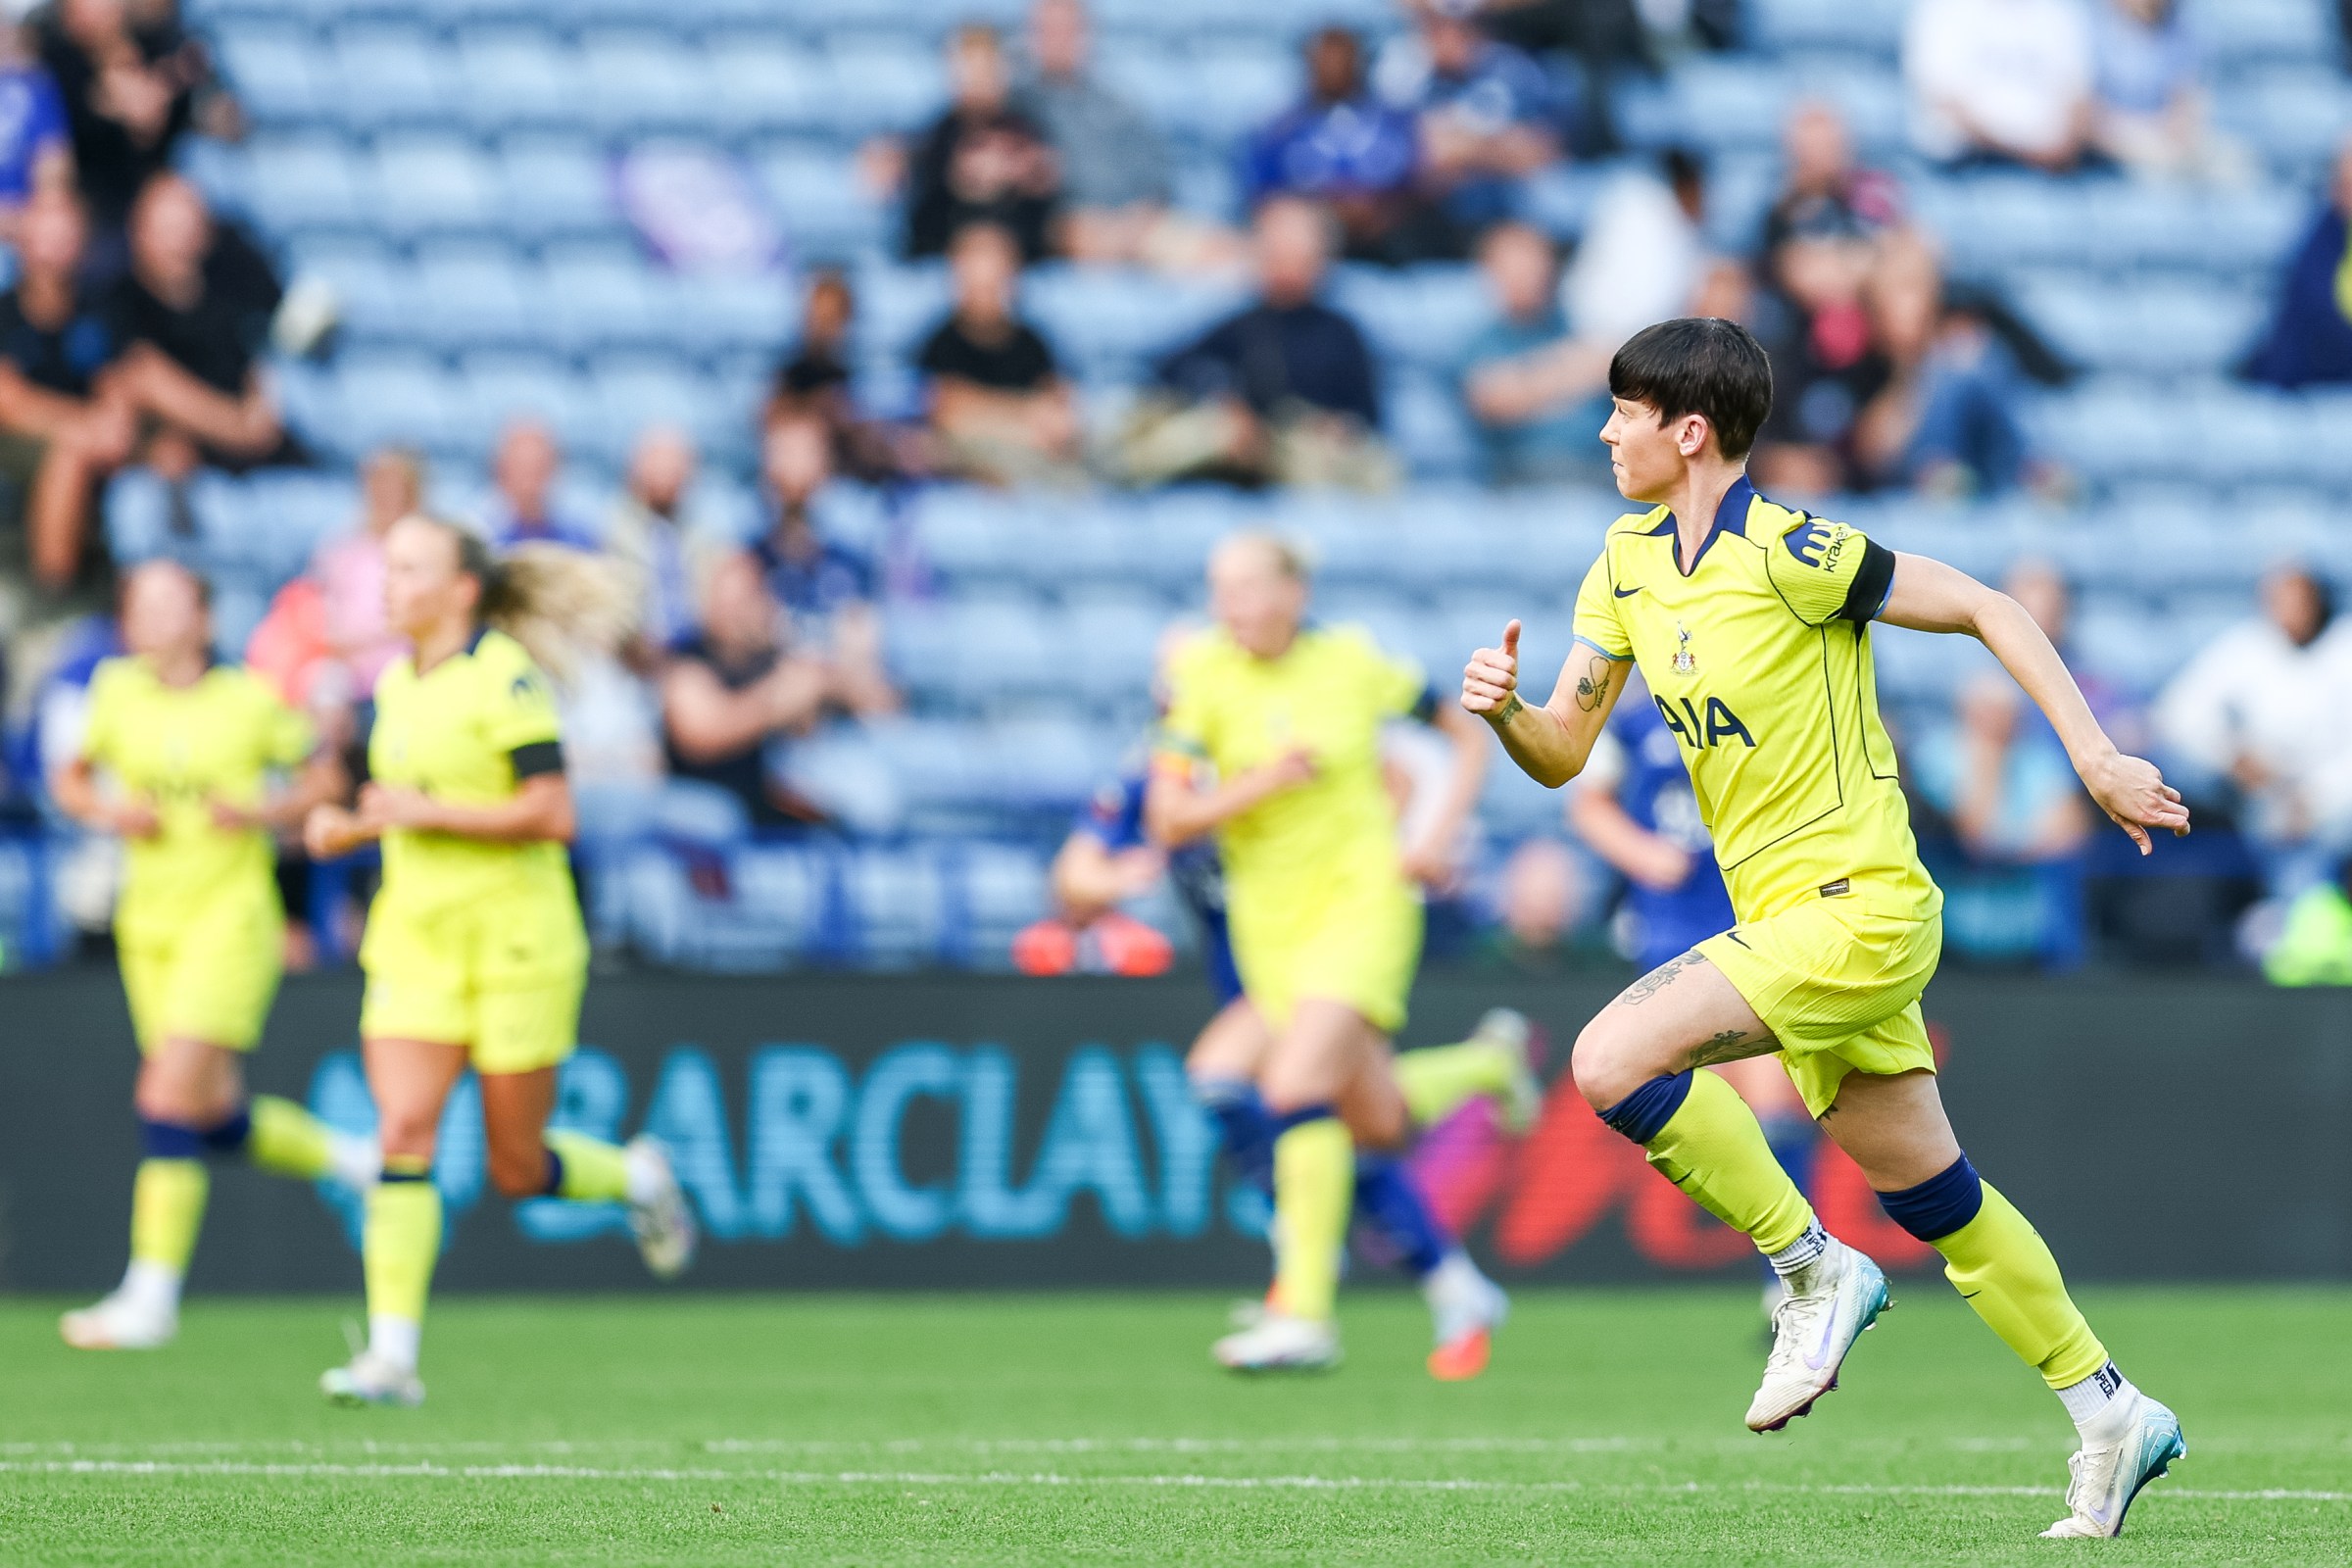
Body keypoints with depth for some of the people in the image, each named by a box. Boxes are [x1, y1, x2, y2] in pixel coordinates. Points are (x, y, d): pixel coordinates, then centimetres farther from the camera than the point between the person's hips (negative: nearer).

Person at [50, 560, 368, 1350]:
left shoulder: (251, 699, -4)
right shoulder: (117, 692, 4)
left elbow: (324, 775, 7)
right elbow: (70, 780, 16)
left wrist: (264, 812, -11)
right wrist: (106, 812, -5)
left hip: (232, 909, -5)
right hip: (150, 921, 5)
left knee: (169, 1100, -15)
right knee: (220, 1119, 9)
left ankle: (152, 1297, -13)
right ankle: (355, 1159, 35)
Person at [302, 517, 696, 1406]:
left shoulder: (504, 679, -14)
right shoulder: (396, 684, 10)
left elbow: (552, 815, -20)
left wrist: (425, 811, -21)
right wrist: (345, 830, 3)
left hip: (513, 939, -6)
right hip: (415, 937, 6)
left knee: (518, 1170, 2)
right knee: (402, 1132, -10)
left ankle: (637, 1180, 34)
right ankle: (392, 1357, -13)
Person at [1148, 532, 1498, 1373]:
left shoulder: (1355, 663, -4)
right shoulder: (1201, 673, -4)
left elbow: (1468, 736, 11)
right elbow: (1167, 821, -9)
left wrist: (1438, 835, -2)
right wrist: (1260, 783, -22)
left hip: (1361, 899, -3)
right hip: (1268, 918, 3)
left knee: (1295, 1085, -22)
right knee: (1377, 1125, 6)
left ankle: (1305, 1312, -21)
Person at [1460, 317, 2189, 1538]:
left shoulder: (1787, 555, -15)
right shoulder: (1629, 565, 9)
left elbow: (1984, 608, -10)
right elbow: (1562, 751, 9)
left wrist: (2094, 759, -12)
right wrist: (1502, 711, -13)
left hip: (1858, 905, -8)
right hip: (1788, 922, 8)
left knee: (1613, 1061, -23)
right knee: (1928, 1197, 13)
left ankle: (1813, 1271, -9)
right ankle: (2110, 1417, 23)